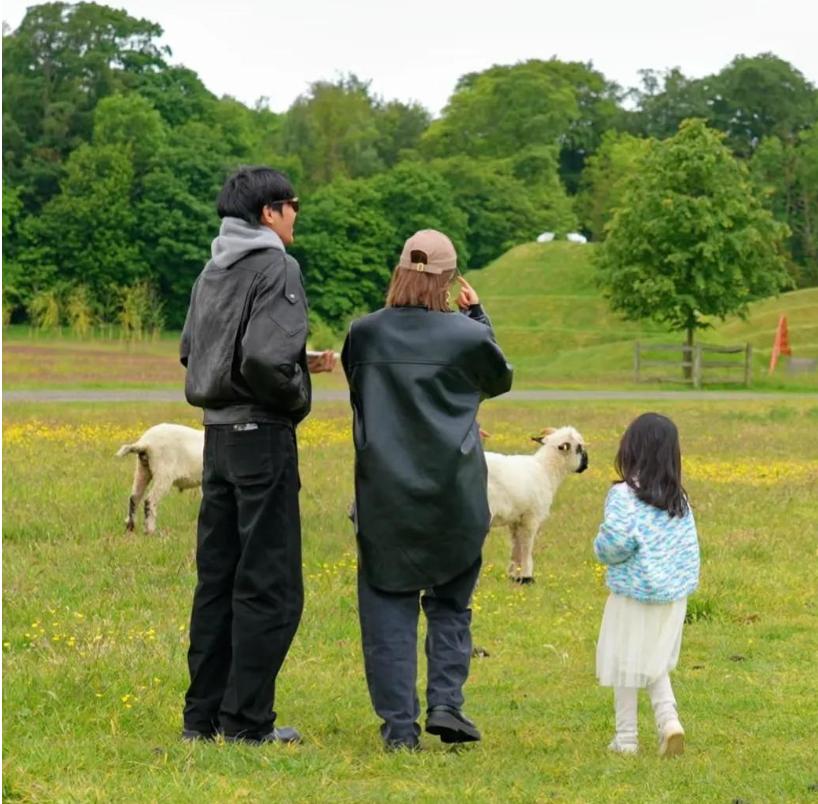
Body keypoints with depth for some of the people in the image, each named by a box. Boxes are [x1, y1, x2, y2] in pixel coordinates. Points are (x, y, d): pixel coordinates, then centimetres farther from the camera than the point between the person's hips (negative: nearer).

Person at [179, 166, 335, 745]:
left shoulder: (213, 271, 12)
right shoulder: (276, 267, -13)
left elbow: (193, 352, 14)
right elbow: (264, 359, -25)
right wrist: (296, 398, -5)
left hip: (218, 435, 8)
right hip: (263, 436, -8)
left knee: (217, 578, 13)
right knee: (268, 586, -2)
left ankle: (203, 714, 17)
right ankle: (247, 721, 0)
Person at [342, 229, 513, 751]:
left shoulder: (365, 334, -3)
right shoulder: (468, 336, -7)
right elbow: (500, 380, 14)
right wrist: (477, 315, 21)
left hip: (384, 497, 1)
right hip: (454, 498, 0)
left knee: (389, 609, 7)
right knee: (450, 602, 16)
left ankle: (400, 724, 4)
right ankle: (446, 703, 5)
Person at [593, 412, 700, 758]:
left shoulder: (623, 495, -16)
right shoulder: (679, 501, 3)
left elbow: (616, 540, -24)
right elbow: (690, 547, 7)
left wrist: (602, 548, -4)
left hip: (632, 594, -5)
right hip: (673, 596, 5)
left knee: (625, 664, 9)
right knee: (656, 663, 19)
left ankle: (626, 737, 15)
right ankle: (669, 719, 0)